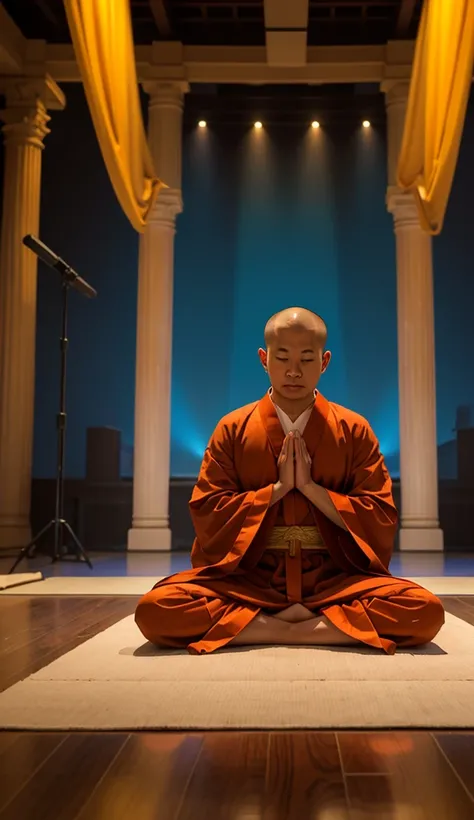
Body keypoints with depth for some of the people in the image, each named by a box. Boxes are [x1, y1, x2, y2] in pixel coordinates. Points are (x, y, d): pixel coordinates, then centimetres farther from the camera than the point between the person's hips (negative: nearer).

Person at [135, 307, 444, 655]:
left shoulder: (354, 430, 6)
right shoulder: (233, 429, 5)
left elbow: (382, 518, 0)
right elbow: (206, 514, -1)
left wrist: (310, 487, -11)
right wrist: (278, 488, -10)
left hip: (333, 579, 0)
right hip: (249, 578, 1)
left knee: (426, 610, -28)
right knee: (155, 607, -28)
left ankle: (275, 628, -16)